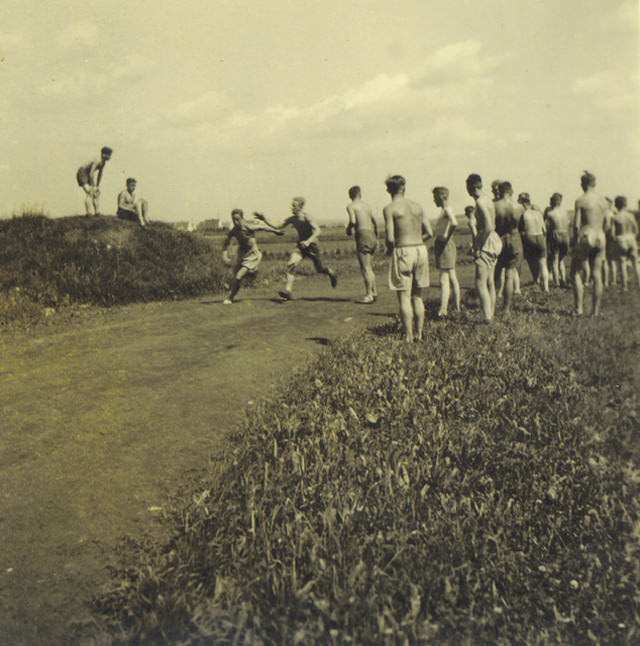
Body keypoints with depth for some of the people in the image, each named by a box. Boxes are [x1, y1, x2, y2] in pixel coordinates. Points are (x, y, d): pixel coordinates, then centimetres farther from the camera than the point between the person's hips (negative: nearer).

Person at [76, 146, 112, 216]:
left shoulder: (103, 162, 0)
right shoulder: (97, 161, -28)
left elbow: (100, 174, 11)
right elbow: (91, 174, -31)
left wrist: (97, 186, 12)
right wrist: (92, 186, -28)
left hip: (87, 175, 10)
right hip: (82, 173, -10)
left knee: (96, 192, 7)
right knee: (89, 192, -20)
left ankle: (97, 212, 12)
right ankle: (89, 213, -21)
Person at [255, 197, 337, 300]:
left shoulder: (307, 217, -18)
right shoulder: (292, 219, -1)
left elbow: (317, 231, -26)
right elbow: (278, 228, 5)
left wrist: (308, 241, -40)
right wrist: (265, 221, -4)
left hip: (311, 246, -4)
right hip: (300, 246, 4)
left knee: (319, 269, 11)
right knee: (291, 264, -20)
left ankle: (331, 273, 47)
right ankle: (288, 291, -24)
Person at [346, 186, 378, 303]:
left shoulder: (351, 206, 0)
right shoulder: (367, 206, 19)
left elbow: (353, 221, -16)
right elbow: (375, 223, 21)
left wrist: (348, 229, 5)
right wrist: (376, 239, 30)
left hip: (363, 235, -7)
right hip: (372, 236, 7)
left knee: (365, 267, -5)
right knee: (368, 266, 16)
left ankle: (369, 295, -5)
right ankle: (373, 293, 18)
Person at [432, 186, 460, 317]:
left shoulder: (447, 209, -12)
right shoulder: (444, 210, 16)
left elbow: (454, 224, -31)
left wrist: (446, 238, -22)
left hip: (446, 246, -10)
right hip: (442, 246, 10)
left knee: (444, 279, -11)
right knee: (452, 278, 12)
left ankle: (443, 310, -13)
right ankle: (457, 308, 17)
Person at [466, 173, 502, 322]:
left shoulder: (480, 202, -16)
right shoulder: (488, 200, 14)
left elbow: (488, 227, -25)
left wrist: (479, 246, -18)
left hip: (487, 243, -10)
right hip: (494, 240, 10)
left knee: (480, 284, -10)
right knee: (489, 282, 16)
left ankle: (487, 318, -12)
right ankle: (492, 314, 23)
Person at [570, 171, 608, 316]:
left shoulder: (580, 201, -8)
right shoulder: (603, 201, 8)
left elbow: (576, 224, -12)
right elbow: (607, 224, 12)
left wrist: (575, 241, -2)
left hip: (586, 237, -5)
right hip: (600, 238, 5)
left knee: (576, 272, 5)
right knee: (597, 276, 7)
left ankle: (579, 308, -5)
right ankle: (596, 311, 9)